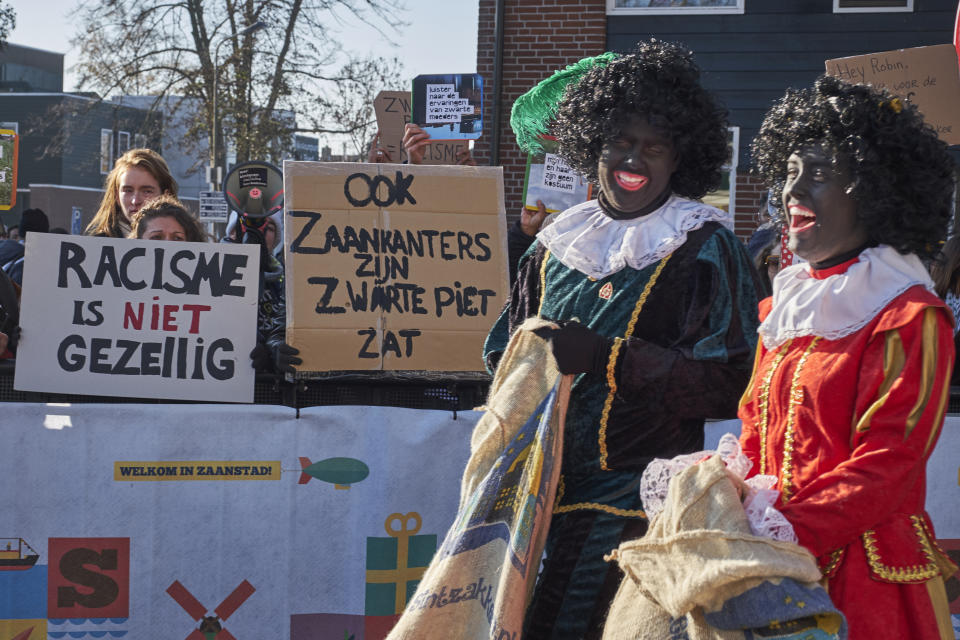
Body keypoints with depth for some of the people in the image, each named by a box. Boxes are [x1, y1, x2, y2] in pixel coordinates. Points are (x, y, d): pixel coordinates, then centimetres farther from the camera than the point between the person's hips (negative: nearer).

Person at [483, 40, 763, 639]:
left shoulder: (706, 248, -1)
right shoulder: (558, 243, 14)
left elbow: (730, 381, -11)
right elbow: (503, 351, 22)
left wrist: (606, 358, -17)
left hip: (636, 504, -5)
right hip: (542, 490, 5)